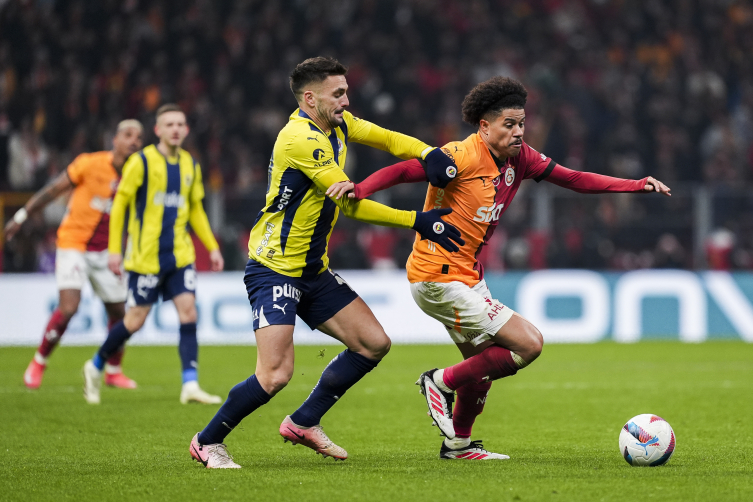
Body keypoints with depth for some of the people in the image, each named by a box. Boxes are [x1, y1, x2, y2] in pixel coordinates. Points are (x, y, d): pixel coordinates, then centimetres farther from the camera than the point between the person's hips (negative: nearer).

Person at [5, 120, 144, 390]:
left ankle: (113, 371, 27)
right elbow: (53, 190, -5)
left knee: (119, 312, 5)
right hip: (73, 243, -5)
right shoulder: (90, 164, -13)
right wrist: (22, 216, -2)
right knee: (68, 307, -19)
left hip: (105, 251, 5)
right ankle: (38, 363, 0)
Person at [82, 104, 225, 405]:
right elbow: (119, 204, -3)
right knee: (135, 321, -1)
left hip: (180, 255, 5)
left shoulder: (190, 166, 10)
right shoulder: (141, 162, -7)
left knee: (188, 312, -9)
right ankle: (95, 367, 22)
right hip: (146, 256, -5)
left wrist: (212, 247, 13)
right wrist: (114, 249, -7)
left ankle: (190, 386, -11)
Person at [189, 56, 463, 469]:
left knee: (373, 343, 6)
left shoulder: (337, 125, 6)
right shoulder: (300, 138, -21)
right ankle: (206, 442, 3)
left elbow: (387, 139, 15)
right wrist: (418, 222, -17)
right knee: (276, 375, -18)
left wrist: (429, 154, -7)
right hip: (274, 269, -10)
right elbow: (352, 204, -21)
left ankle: (303, 423, 19)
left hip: (313, 271, 10)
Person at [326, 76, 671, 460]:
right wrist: (360, 188, -42)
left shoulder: (518, 158, 4)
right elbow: (405, 170, -25)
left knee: (485, 363, 23)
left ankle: (458, 445, 43)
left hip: (468, 277, 9)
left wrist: (638, 185, 1)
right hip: (439, 279, -9)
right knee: (528, 344, -14)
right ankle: (442, 382, 1)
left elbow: (575, 180, 8)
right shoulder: (464, 156, -20)